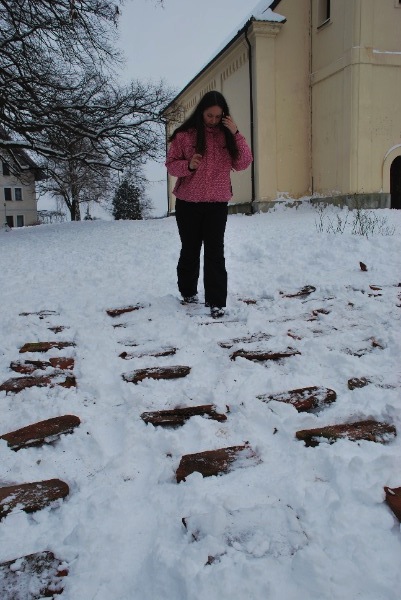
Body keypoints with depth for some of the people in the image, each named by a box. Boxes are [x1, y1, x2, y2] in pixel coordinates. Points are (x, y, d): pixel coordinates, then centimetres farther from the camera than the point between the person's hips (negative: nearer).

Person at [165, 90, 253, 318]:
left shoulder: (227, 135, 4)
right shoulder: (185, 134, -3)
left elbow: (243, 164, -3)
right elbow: (171, 164, -1)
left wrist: (236, 134, -13)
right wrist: (188, 165, -20)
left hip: (217, 203, 1)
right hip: (188, 203, 0)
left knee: (215, 252, -4)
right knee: (190, 249, 12)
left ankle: (217, 301, -3)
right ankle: (188, 291, 31)